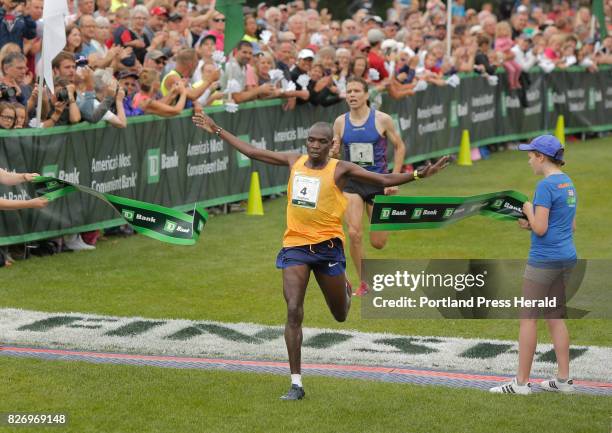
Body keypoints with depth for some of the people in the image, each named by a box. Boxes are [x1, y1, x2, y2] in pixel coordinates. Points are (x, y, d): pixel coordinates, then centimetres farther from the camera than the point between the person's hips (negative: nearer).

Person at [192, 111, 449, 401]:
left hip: (328, 246, -1)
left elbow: (385, 180, -6)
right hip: (295, 246, 1)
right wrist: (217, 131, 18)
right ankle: (296, 384, -7)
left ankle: (345, 289, 51)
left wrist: (420, 174, -18)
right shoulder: (295, 161, 6)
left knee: (340, 315, 12)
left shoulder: (340, 169, -4)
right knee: (293, 312, -12)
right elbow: (251, 152, 16)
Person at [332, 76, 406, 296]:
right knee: (354, 234, -16)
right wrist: (332, 151, -16)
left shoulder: (382, 120, -9)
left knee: (378, 243, 4)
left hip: (378, 182, -1)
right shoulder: (340, 122, -2)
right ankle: (364, 283, 1)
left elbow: (400, 147, 2)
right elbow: (334, 152, 9)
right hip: (352, 183, 1)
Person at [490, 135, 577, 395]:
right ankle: (563, 380, 14)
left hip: (544, 259, -9)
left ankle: (521, 382, 1)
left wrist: (529, 211, -1)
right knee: (555, 317, 14)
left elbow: (540, 228, -20)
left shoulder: (546, 185, -15)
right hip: (567, 257, 9)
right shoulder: (568, 183, 12)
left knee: (528, 318, -1)